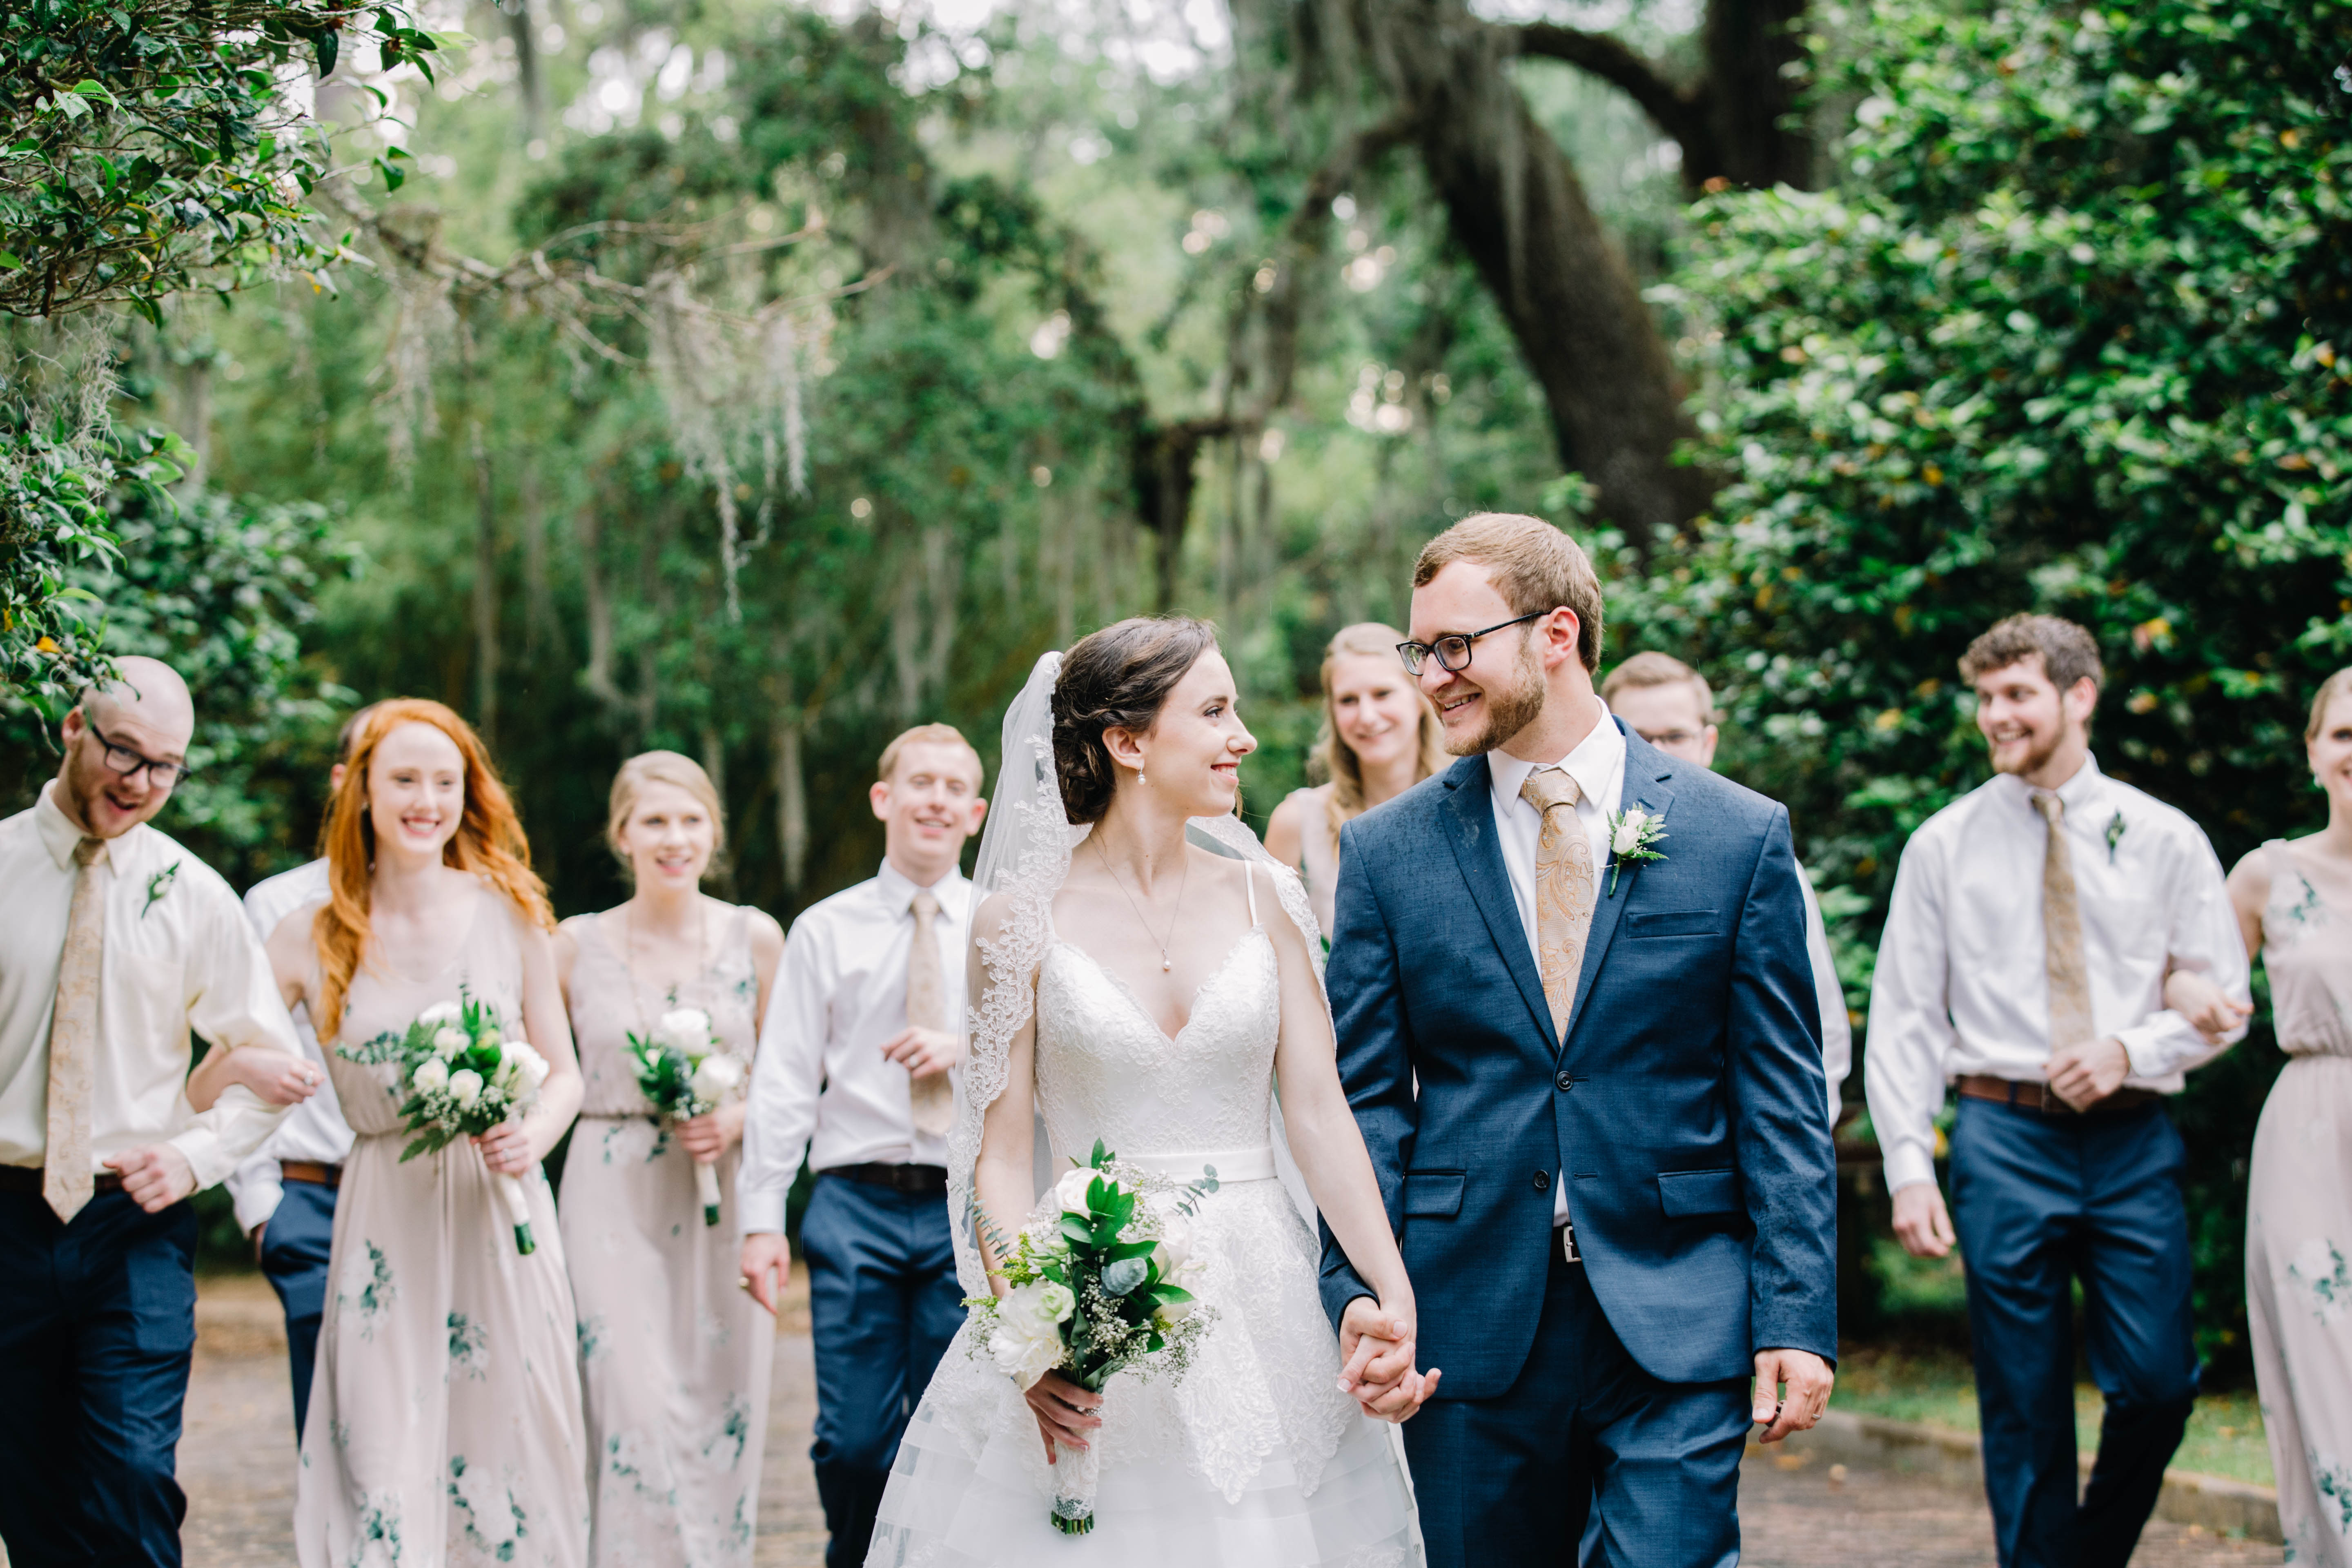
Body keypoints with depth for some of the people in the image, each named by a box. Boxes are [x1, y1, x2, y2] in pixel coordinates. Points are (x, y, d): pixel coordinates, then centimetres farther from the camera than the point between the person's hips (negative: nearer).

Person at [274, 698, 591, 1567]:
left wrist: (535, 1135, -12)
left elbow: (563, 1073, 8)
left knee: (515, 1463, 1)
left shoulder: (508, 910, 2)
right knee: (388, 1480, -4)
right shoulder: (312, 938, 0)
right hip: (386, 1225, 0)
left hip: (503, 1220, 1)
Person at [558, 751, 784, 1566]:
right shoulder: (577, 944, 4)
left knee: (719, 1416, 2)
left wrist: (739, 1119, -8)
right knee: (634, 1414, -9)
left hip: (724, 1203, 1)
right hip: (612, 1202, -1)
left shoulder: (754, 938, 5)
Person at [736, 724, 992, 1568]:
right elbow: (783, 1082, 3)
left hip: (967, 1205, 1)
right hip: (857, 1204, 0)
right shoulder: (826, 931, 6)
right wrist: (761, 1217, -3)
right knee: (853, 1441, -2)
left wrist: (970, 1048, -12)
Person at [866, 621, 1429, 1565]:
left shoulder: (1260, 895, 5)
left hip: (1260, 1303, 3)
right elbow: (1003, 1154, -4)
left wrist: (1396, 1296, -10)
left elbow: (1318, 1110, 2)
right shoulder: (1025, 919, -3)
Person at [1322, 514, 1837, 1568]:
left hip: (1677, 1322, -1)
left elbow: (1783, 1103, 2)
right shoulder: (1387, 852, 5)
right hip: (1471, 1324, 2)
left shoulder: (1740, 836, 2)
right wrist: (1357, 1287, -9)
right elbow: (1364, 1101, 4)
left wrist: (1798, 1319, -4)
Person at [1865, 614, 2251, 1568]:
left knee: (2158, 1384, -2)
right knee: (2025, 1408, 1)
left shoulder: (2163, 839, 6)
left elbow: (2223, 998, 8)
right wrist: (1909, 1168, -7)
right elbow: (1903, 1020, 3)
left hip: (2135, 1139, 1)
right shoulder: (1944, 844, 4)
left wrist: (2131, 1051, -11)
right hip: (2005, 1137, -1)